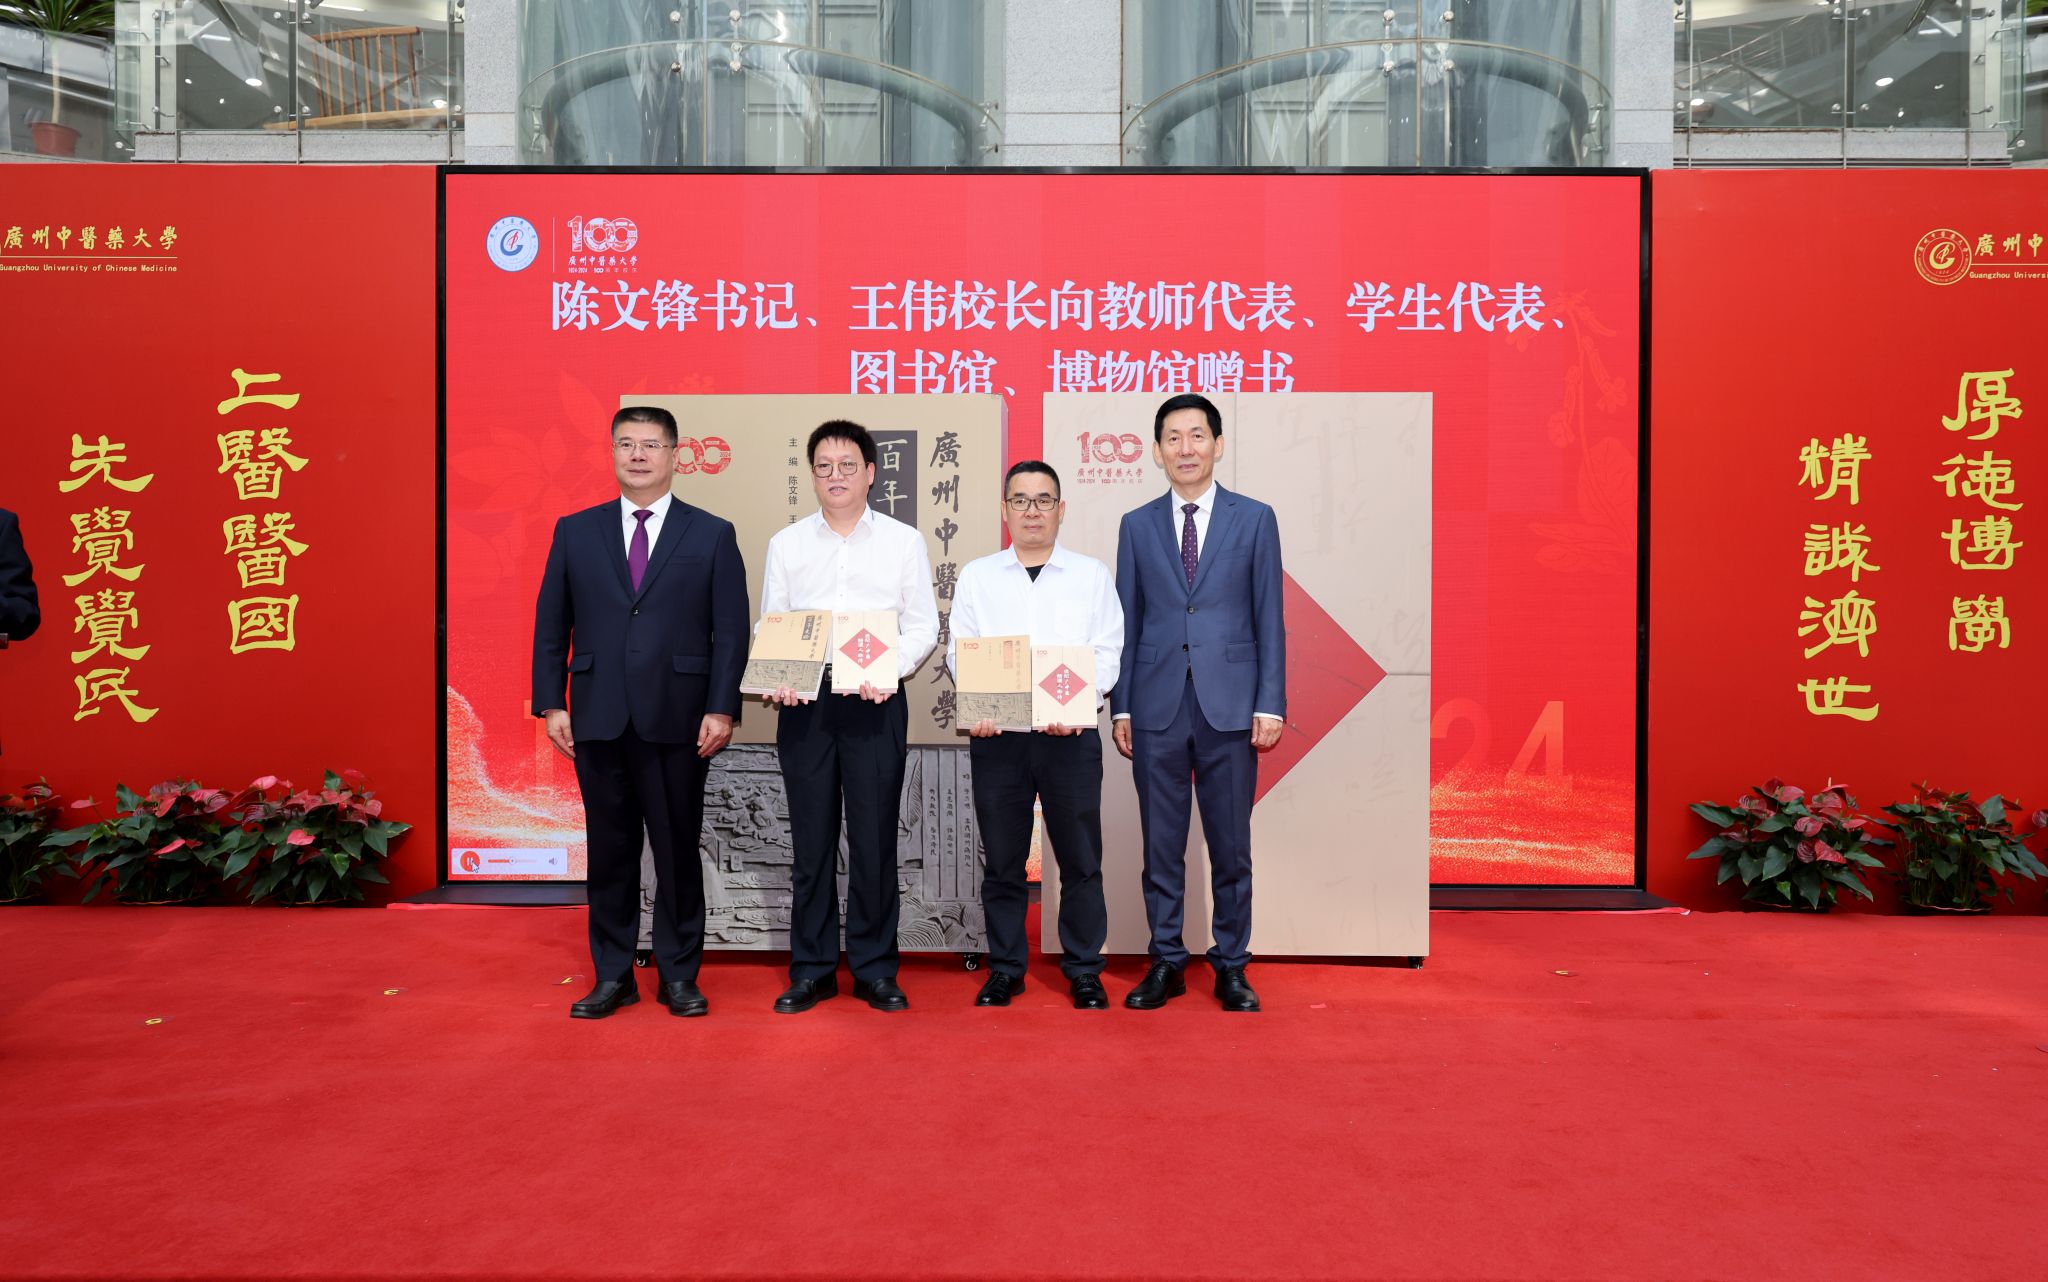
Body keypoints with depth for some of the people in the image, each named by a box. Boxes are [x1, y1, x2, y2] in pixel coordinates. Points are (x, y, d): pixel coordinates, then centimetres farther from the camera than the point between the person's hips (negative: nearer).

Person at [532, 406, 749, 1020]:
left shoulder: (712, 535, 4)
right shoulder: (575, 531, 10)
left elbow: (731, 632, 0)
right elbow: (551, 625, 10)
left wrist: (720, 709, -8)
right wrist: (551, 703, 1)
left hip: (677, 720, -2)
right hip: (598, 720, 2)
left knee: (678, 851, 6)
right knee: (609, 850, 9)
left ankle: (679, 976, 19)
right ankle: (612, 977, 21)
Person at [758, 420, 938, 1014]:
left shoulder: (903, 541, 7)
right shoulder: (786, 545, 11)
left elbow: (923, 625, 4)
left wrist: (890, 670, -14)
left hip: (875, 702, -1)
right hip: (804, 701, 1)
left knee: (874, 837, 2)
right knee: (811, 837, 5)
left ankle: (875, 969, 14)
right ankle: (812, 969, 16)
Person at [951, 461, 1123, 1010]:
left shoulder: (1092, 575, 8)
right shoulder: (976, 577, 11)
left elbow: (1107, 652, 1)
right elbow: (960, 651, 5)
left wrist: (1075, 703, -17)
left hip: (1070, 733, -1)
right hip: (995, 733, 1)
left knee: (1081, 859, 4)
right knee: (1002, 859, 8)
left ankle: (1084, 970, 17)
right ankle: (1004, 969, 20)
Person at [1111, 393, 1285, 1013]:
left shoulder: (1254, 519, 4)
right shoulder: (1137, 526, 8)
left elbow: (1269, 618, 2)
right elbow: (1127, 621, 8)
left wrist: (1271, 704, -4)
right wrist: (1120, 706, 3)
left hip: (1230, 707, -1)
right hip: (1157, 708, 1)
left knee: (1231, 847, 7)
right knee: (1161, 846, 8)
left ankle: (1231, 967, 21)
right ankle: (1165, 964, 21)